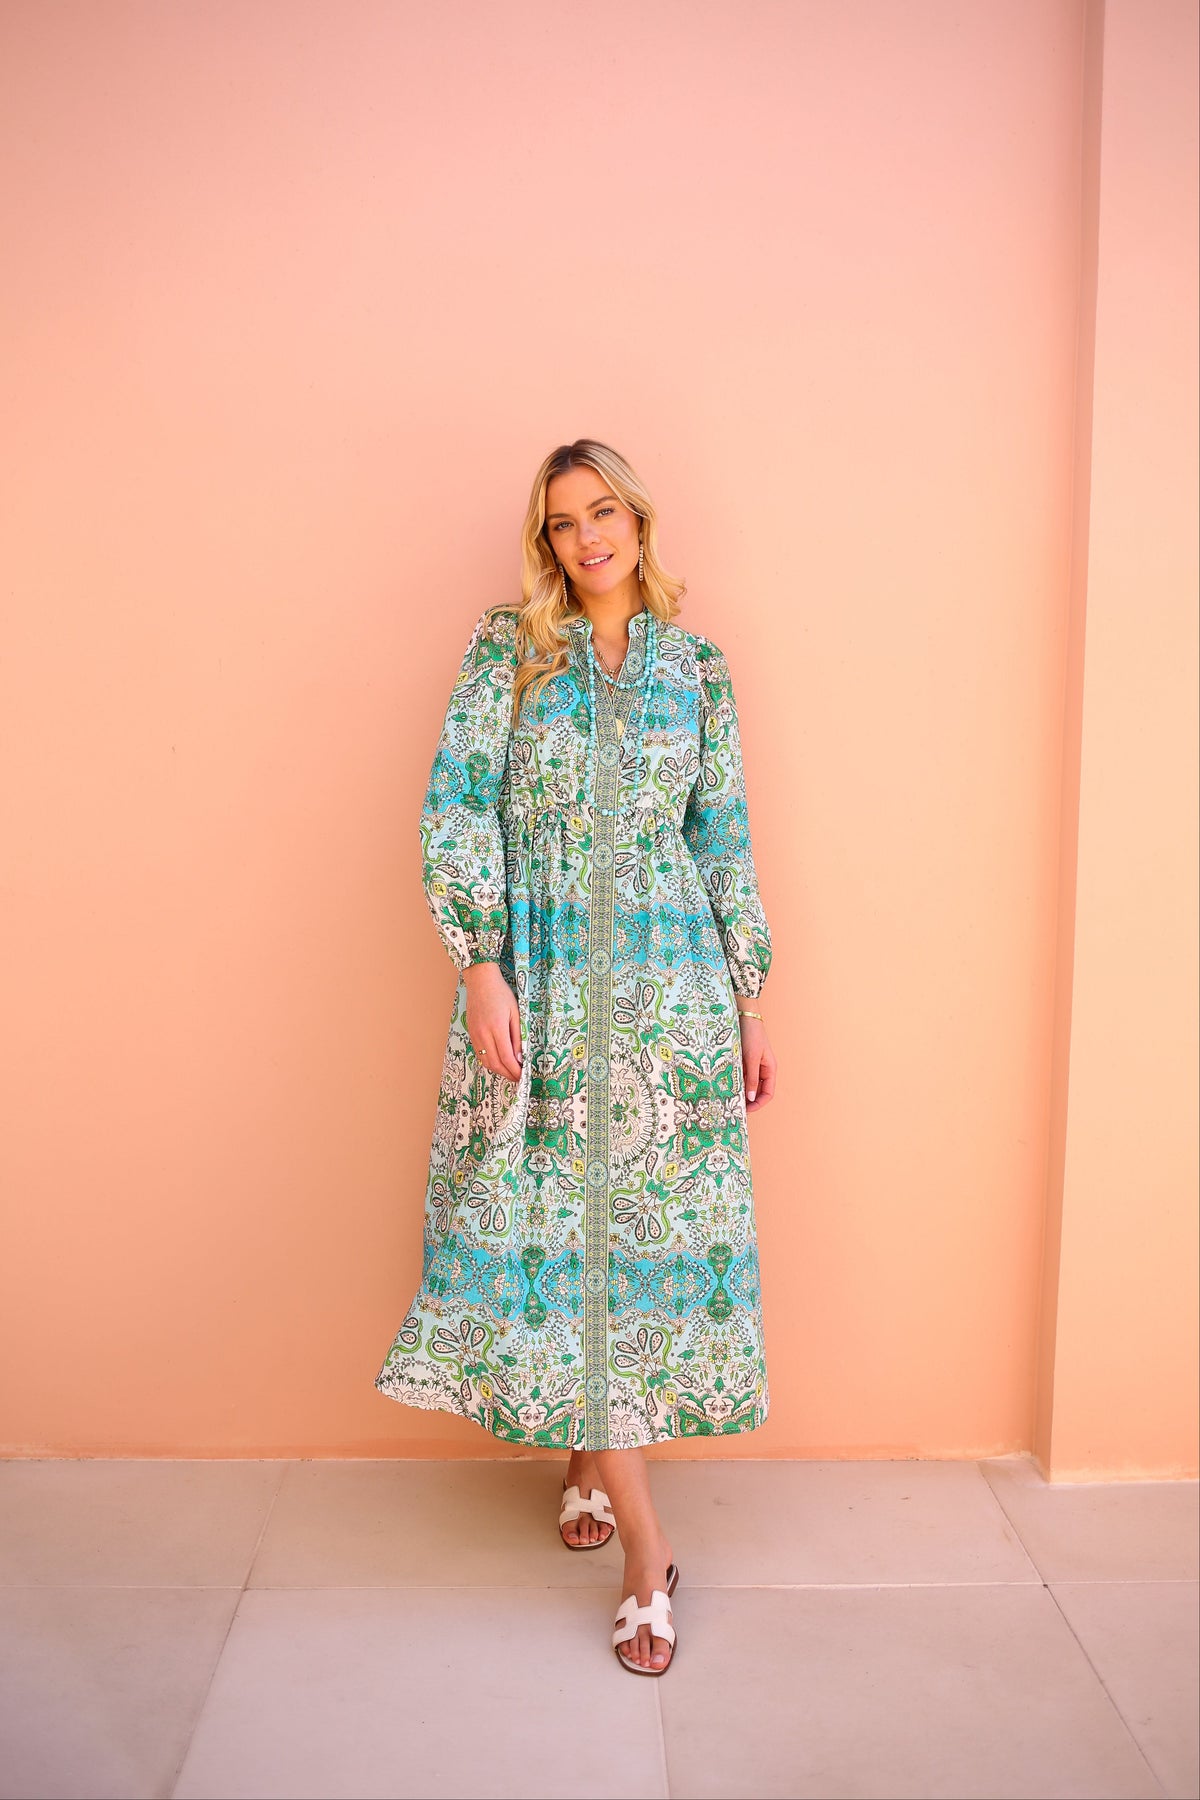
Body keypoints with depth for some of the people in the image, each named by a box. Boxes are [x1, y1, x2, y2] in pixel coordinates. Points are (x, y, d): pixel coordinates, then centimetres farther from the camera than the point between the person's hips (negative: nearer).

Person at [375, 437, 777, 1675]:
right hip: (538, 973, -1)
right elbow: (456, 809, -5)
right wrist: (480, 968, -14)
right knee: (556, 1216, -3)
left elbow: (725, 839, 9)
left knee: (650, 1210, 4)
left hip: (670, 977, 2)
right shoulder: (507, 647, 3)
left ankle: (591, 1448, 29)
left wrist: (750, 1000, 7)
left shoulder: (695, 667, 9)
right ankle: (642, 1539, 7)